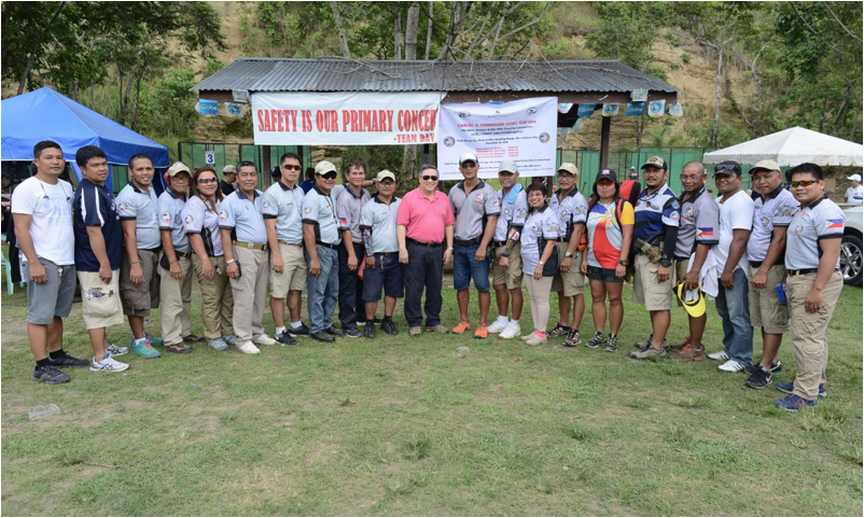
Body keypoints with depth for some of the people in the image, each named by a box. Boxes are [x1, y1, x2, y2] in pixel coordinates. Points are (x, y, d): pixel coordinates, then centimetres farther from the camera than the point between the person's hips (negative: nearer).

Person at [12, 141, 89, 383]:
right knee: (40, 315, -4)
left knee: (57, 313, 15)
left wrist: (77, 254, 17)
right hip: (43, 262, -7)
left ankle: (57, 355, 26)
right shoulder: (27, 188, -8)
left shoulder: (66, 187, 14)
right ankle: (42, 367, -1)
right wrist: (34, 263, -19)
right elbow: (21, 229, -13)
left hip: (67, 262, 7)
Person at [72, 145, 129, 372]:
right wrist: (104, 264, -23)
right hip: (95, 266, -10)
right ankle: (100, 359, 3)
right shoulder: (90, 193, -20)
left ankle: (104, 345, 35)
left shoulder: (100, 189, 13)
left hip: (105, 263, 10)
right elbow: (93, 230, -24)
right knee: (98, 309, -4)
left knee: (102, 308, 21)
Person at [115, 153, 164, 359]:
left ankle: (140, 334, 28)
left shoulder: (151, 191, 11)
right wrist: (135, 263, -23)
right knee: (136, 299, -1)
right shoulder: (127, 196, -15)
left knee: (148, 297, 16)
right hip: (137, 252, -8)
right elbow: (129, 232, -19)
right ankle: (138, 341, 7)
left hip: (154, 251, 9)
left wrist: (162, 250, 16)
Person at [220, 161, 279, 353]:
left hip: (263, 252, 6)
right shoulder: (230, 201, -6)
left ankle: (257, 332, 25)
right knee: (245, 298, -5)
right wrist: (230, 261, -16)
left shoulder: (262, 197, 11)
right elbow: (225, 232, -9)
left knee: (260, 297, 13)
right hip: (244, 252, -6)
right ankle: (243, 339, 4)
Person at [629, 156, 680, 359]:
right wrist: (631, 258, 19)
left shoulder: (669, 199, -9)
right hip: (640, 257, 9)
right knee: (651, 303, 15)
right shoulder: (641, 196, 16)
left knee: (660, 304, -5)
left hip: (656, 259, -8)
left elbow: (671, 233, -16)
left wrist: (666, 263, -20)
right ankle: (657, 339, 25)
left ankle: (657, 347, -1)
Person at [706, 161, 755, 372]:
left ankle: (741, 358, 5)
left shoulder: (741, 202, -13)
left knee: (738, 315, -3)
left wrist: (729, 270, -22)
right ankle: (729, 349, 31)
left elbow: (740, 239, -21)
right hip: (719, 267, 9)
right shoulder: (717, 202, 15)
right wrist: (721, 268, 15)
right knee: (725, 313, 18)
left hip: (735, 269, -9)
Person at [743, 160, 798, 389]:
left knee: (773, 320, -3)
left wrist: (764, 271, -19)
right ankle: (773, 361, 26)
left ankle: (765, 369, 1)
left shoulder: (785, 201, -13)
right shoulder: (757, 201, 14)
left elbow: (779, 239, -17)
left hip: (774, 268, -9)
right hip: (755, 266, 9)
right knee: (762, 318, 14)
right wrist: (755, 269, 12)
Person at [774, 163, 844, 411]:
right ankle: (815, 383, 29)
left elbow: (830, 253, -22)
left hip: (816, 281, -10)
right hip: (798, 279, 11)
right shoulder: (801, 211, 16)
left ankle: (806, 394, -3)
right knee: (811, 336, 18)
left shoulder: (826, 211, -16)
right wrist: (791, 280, 19)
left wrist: (817, 289, -25)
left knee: (807, 337, -8)